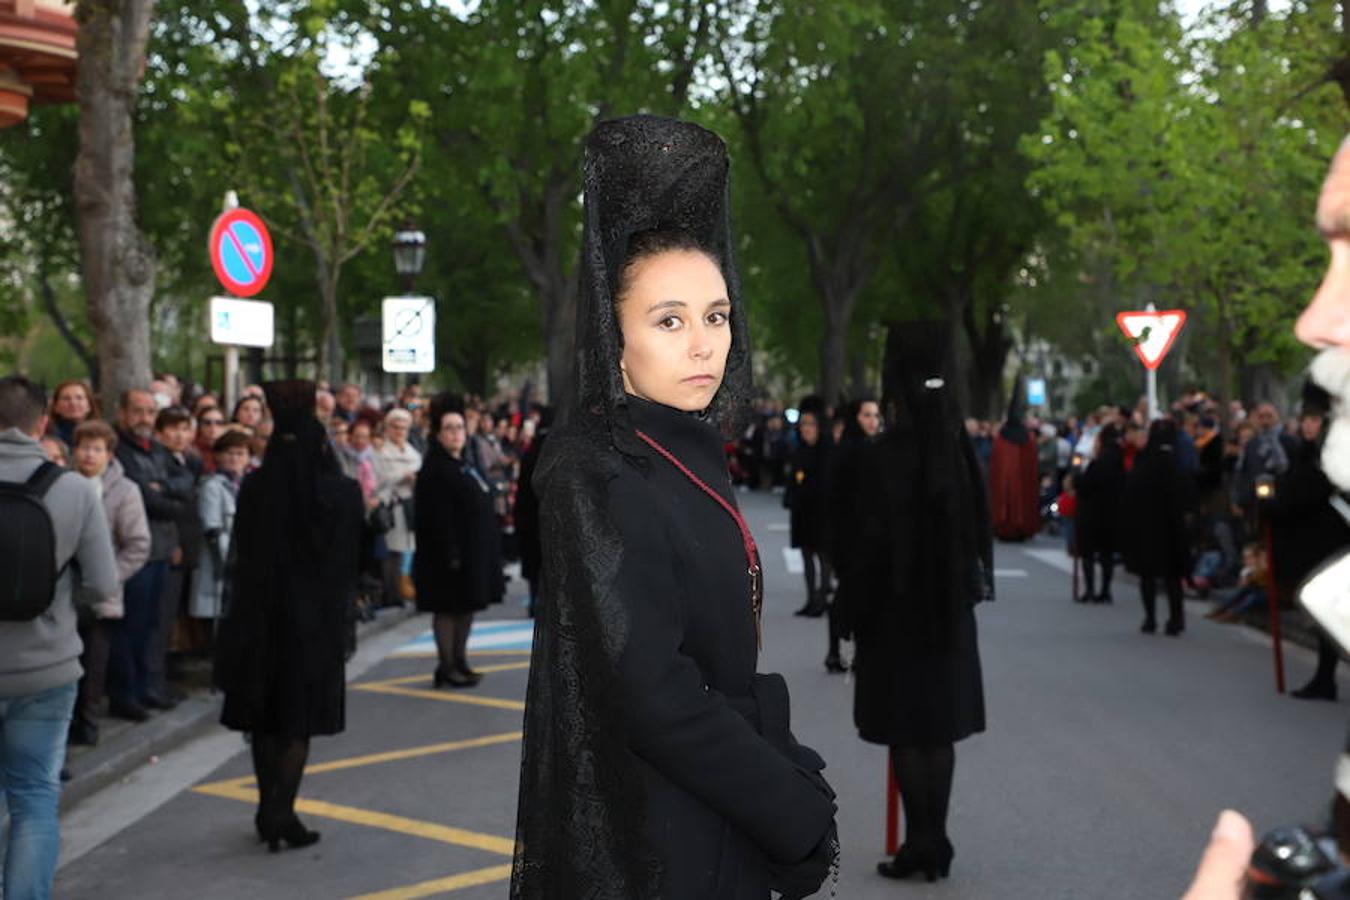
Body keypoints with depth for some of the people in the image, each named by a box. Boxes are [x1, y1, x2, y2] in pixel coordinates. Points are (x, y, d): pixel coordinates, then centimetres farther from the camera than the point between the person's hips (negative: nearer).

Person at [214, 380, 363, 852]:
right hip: (317, 621, -2)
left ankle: (269, 812, 21)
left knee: (265, 718, 14)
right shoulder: (343, 493, -10)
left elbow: (242, 555, 0)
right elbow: (352, 560, -3)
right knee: (300, 721, 5)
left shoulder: (255, 489, -7)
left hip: (262, 616, 2)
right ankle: (281, 813, -2)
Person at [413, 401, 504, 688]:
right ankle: (447, 667, 5)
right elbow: (438, 517, -20)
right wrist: (450, 555, -24)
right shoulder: (435, 469, -14)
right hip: (450, 554, -9)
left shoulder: (464, 465, 15)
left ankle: (459, 662, 23)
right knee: (449, 609, -2)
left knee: (467, 606, 14)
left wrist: (488, 551, 18)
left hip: (473, 552, 9)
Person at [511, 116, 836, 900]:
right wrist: (801, 817, -16)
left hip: (723, 831, 8)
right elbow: (652, 694, -23)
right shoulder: (595, 476, -18)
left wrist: (794, 774, -2)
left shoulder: (691, 455, 6)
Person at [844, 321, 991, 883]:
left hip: (897, 611, -5)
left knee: (905, 731, 4)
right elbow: (978, 530, 7)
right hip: (951, 611, 5)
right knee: (940, 729, 12)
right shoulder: (960, 451, 2)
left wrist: (858, 615, -6)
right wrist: (963, 592, 14)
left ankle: (920, 843, 6)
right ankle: (935, 846, 17)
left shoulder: (885, 456, -15)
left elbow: (872, 542, -15)